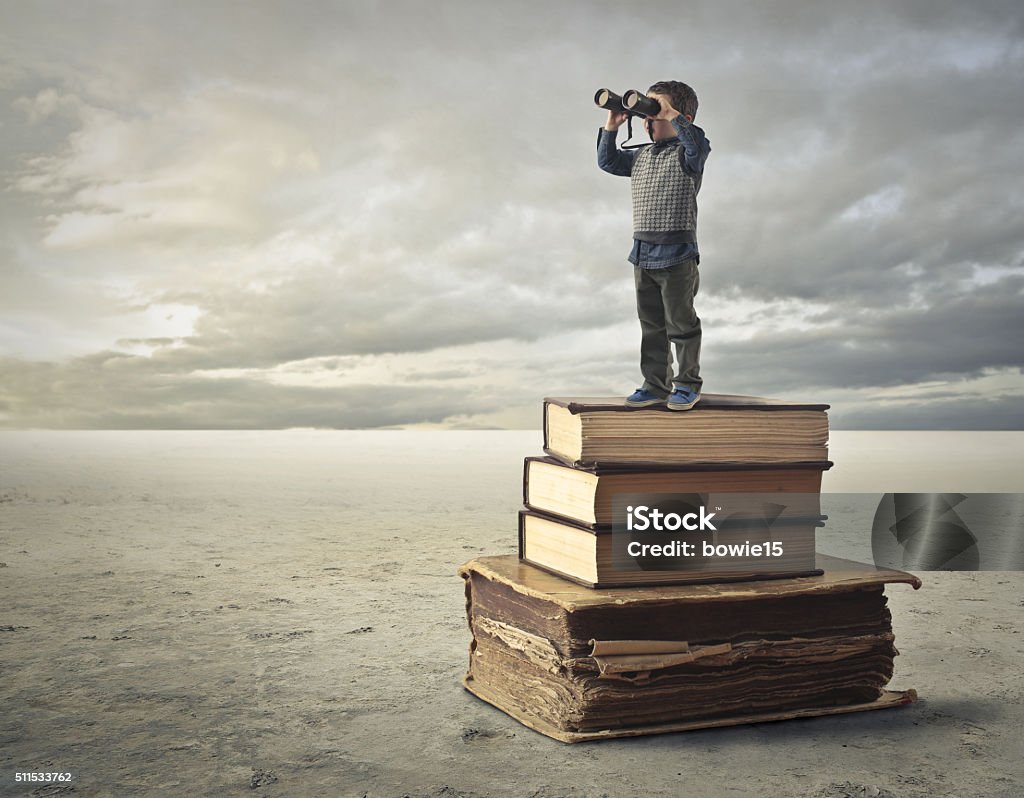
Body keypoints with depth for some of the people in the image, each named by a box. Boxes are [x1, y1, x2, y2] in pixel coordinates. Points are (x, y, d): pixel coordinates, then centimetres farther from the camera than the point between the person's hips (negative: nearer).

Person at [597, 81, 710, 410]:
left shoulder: (686, 154, -7)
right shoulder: (640, 156, 14)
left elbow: (698, 145, -28)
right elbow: (607, 161, 20)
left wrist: (671, 113, -28)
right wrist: (611, 126, 8)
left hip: (676, 255, -7)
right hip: (642, 254, 7)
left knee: (680, 322, 2)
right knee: (651, 324, 12)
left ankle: (688, 384, 15)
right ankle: (656, 384, 21)